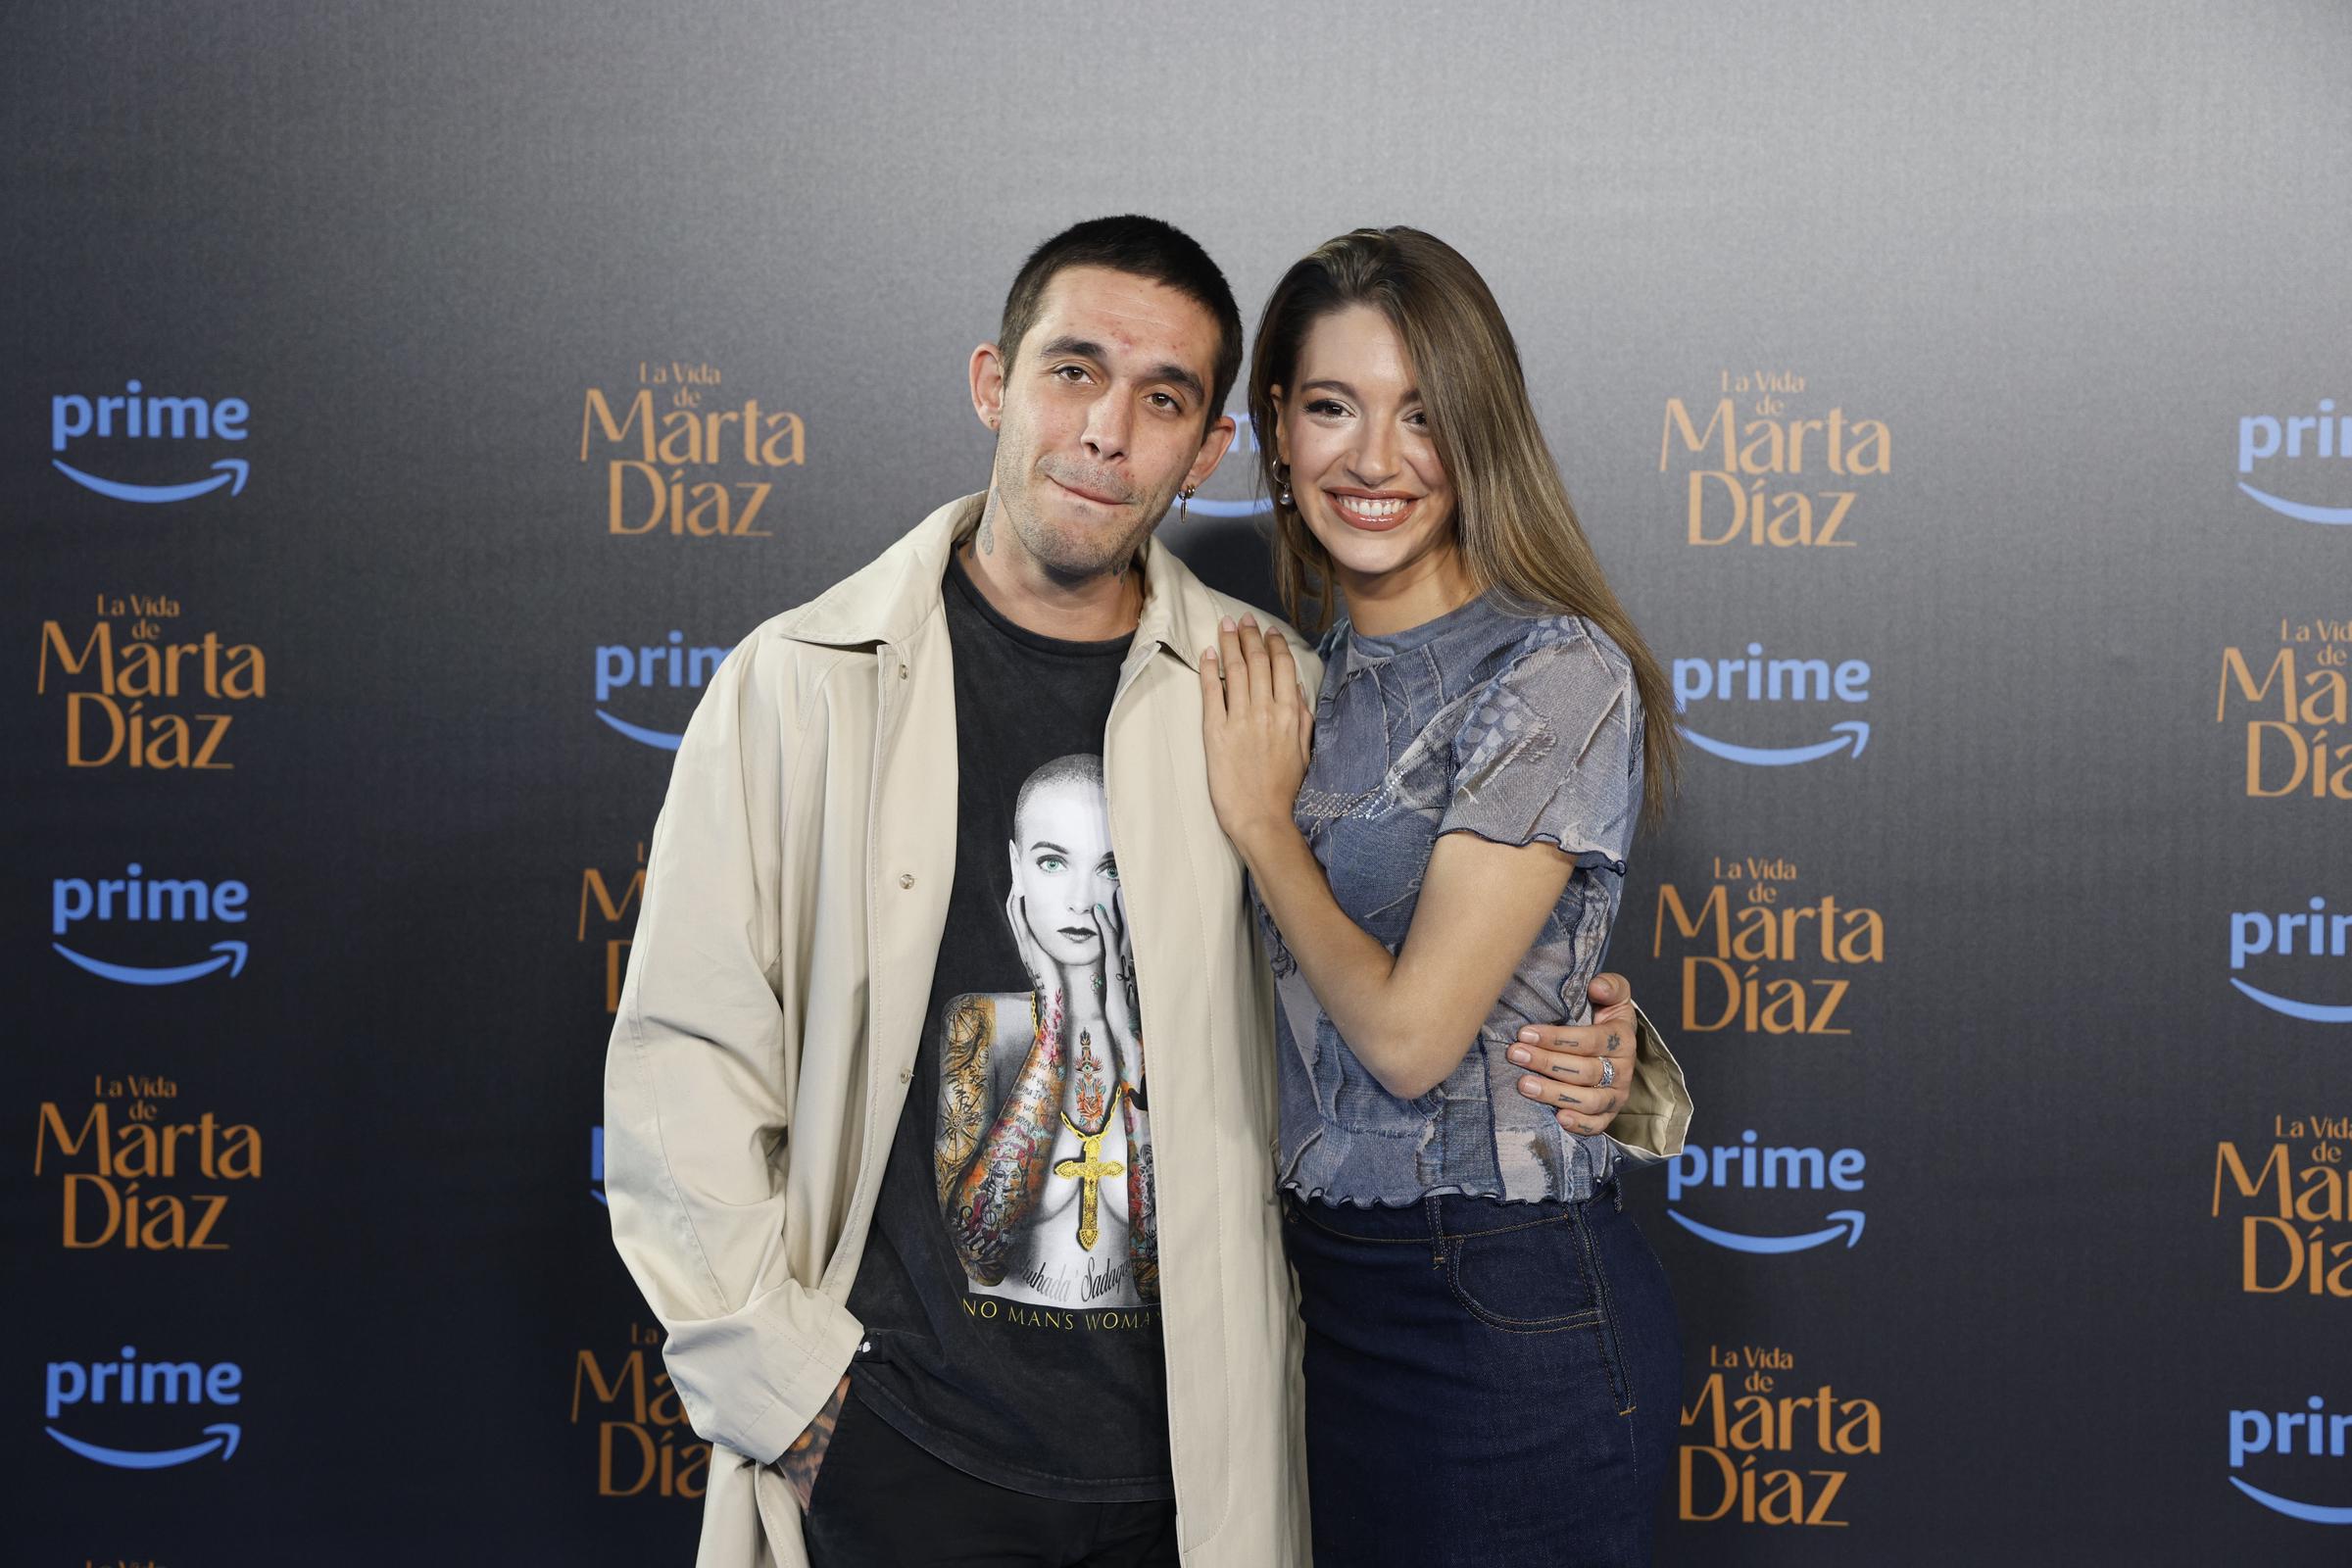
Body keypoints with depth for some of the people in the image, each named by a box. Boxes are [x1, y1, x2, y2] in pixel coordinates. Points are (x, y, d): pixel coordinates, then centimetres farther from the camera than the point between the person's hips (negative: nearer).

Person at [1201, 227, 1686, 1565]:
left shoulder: (1557, 671, -14)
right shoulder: (1295, 674, 8)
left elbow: (1410, 1031, -18)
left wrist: (1262, 819, -7)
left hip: (1509, 1306, -7)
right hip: (1322, 1282, 7)